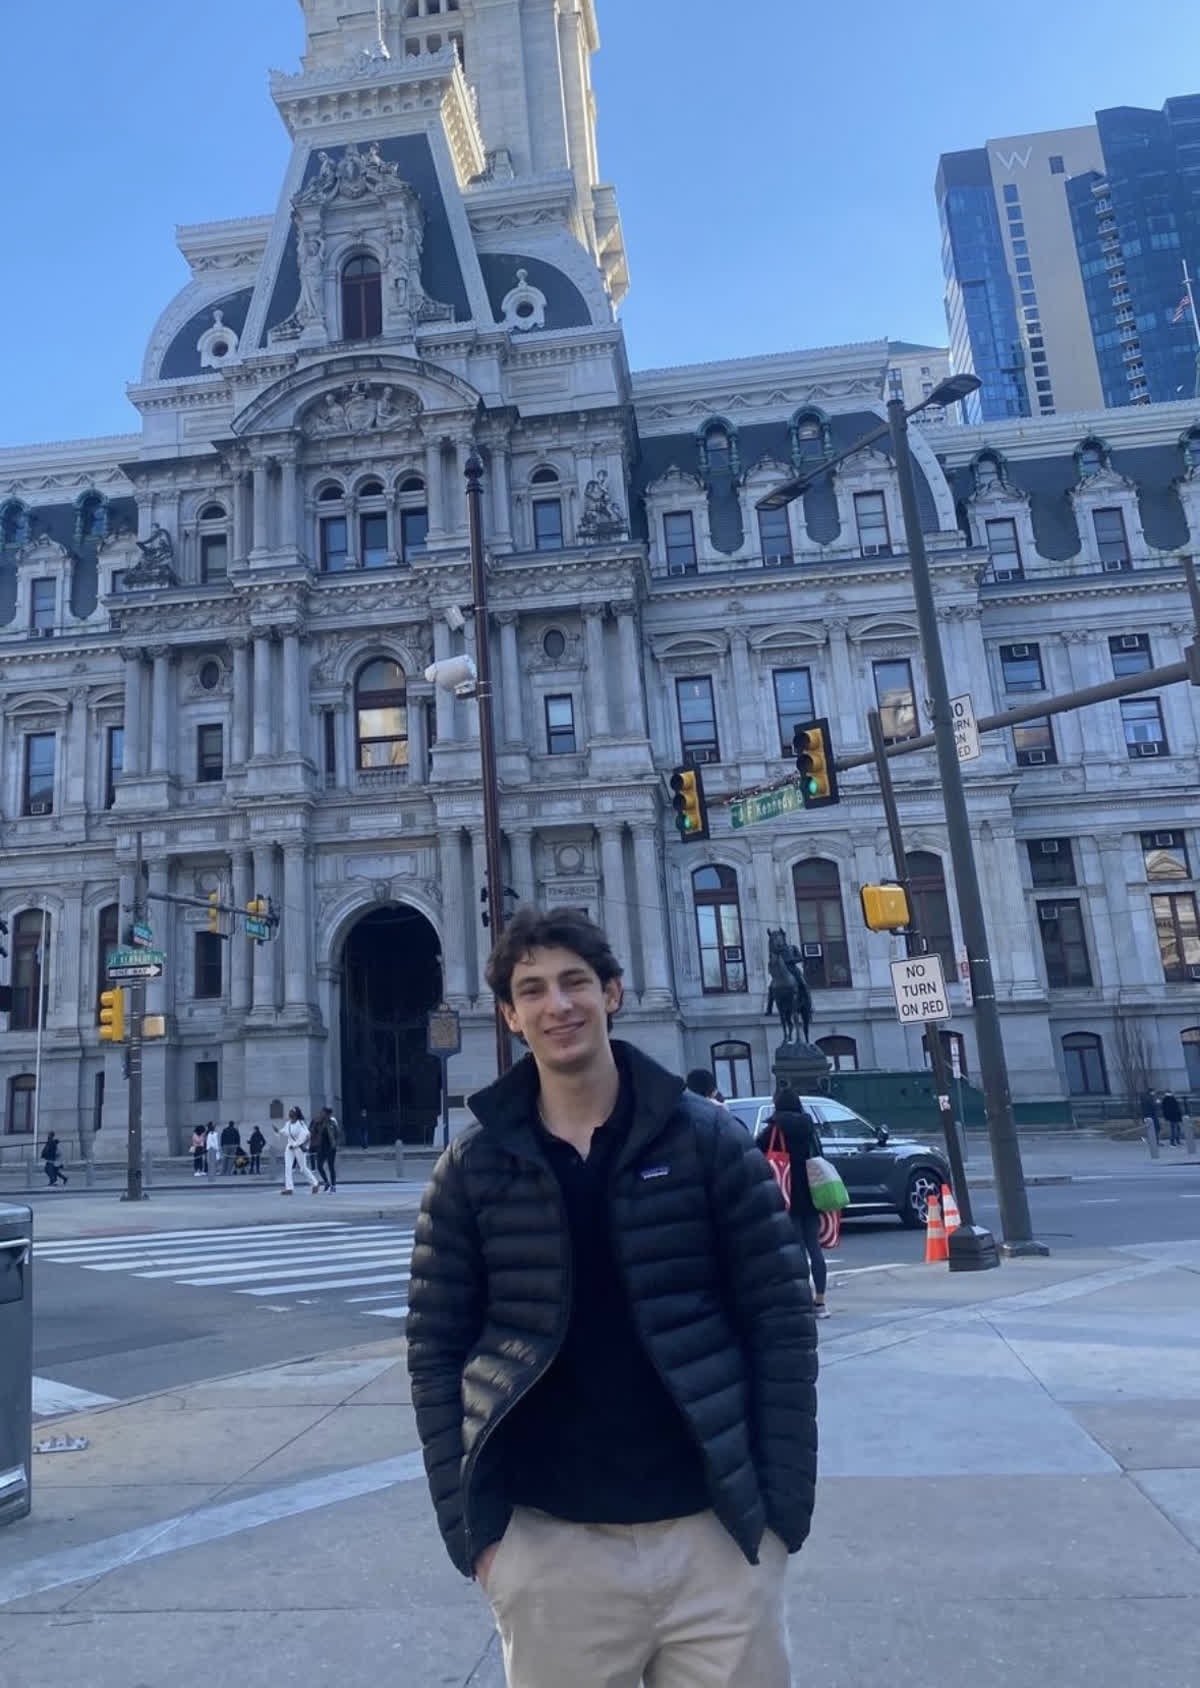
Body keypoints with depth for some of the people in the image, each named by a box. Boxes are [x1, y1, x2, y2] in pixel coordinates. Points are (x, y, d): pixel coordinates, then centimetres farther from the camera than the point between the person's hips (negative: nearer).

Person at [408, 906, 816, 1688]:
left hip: (716, 1533, 0)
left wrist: (782, 1505, -5)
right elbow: (436, 1349, 1)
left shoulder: (704, 1138, -5)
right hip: (549, 1548, 1)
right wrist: (470, 1528, -3)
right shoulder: (471, 1169, -3)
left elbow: (782, 1319, -3)